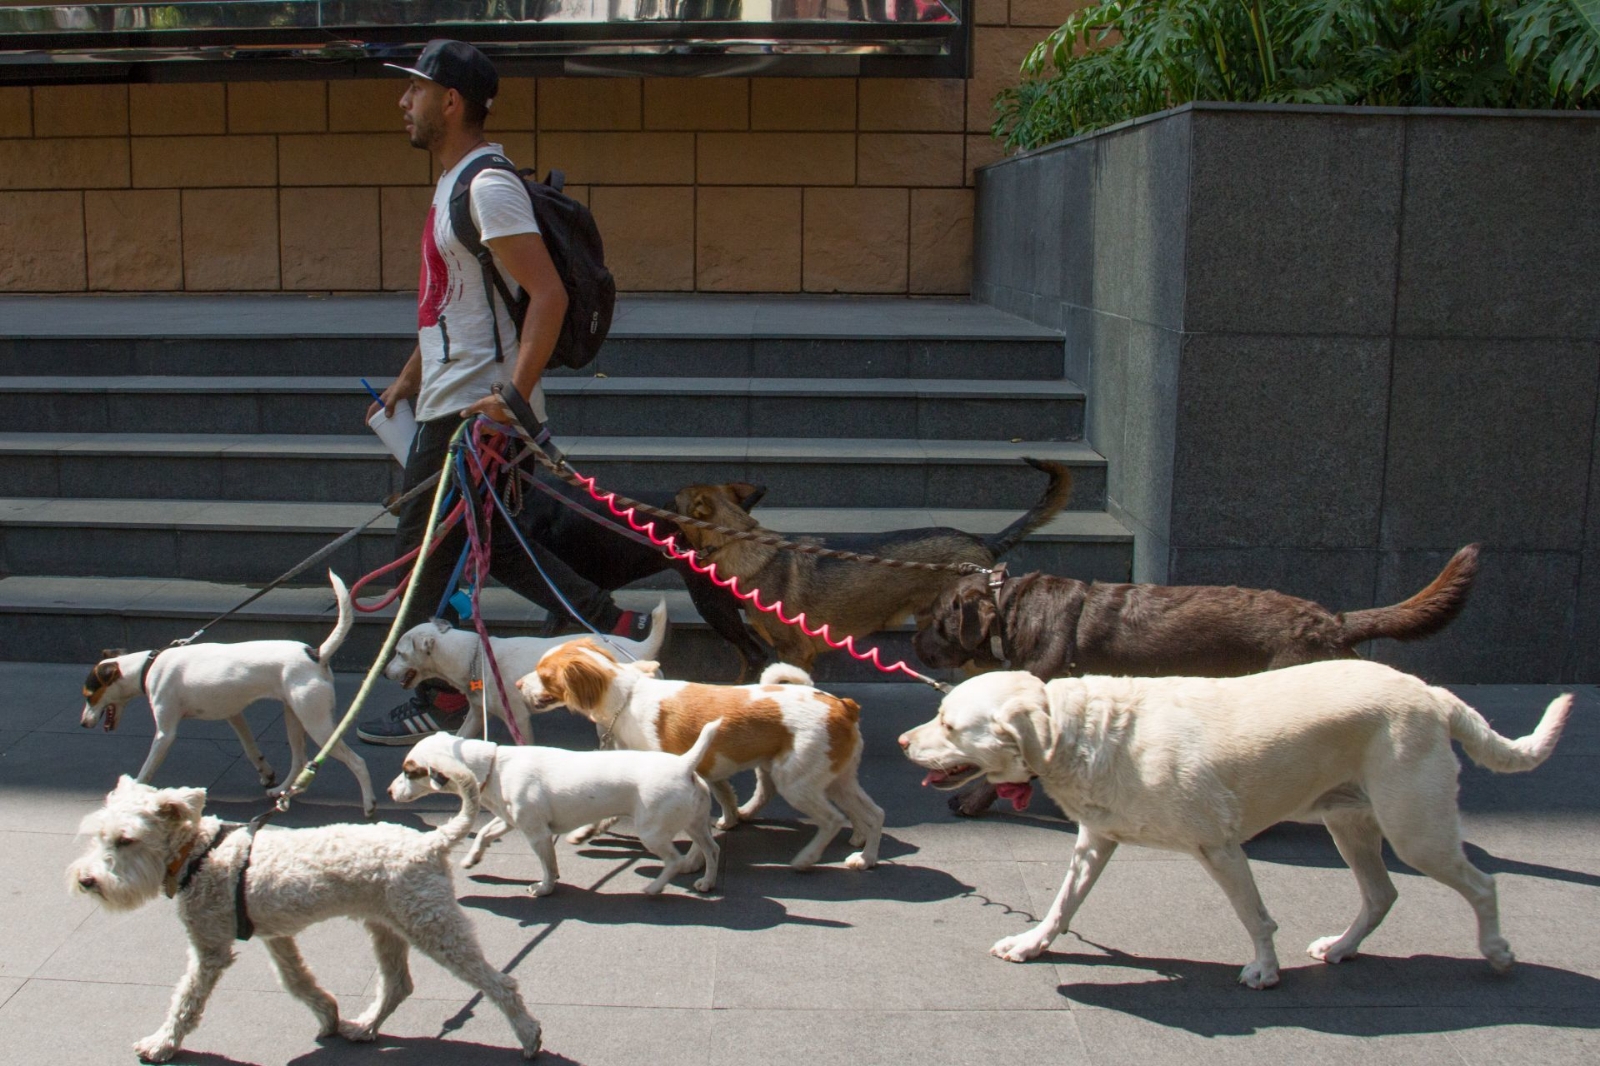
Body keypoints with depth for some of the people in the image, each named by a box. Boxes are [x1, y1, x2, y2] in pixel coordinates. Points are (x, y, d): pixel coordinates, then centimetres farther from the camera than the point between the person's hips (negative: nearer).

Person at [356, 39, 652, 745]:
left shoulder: (488, 187, -16)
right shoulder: (454, 183, 16)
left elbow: (548, 295, -25)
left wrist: (513, 396, -29)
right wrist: (409, 377, 26)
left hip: (474, 410, -10)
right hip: (451, 401, 10)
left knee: (427, 549, 0)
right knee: (490, 541, 16)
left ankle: (436, 706, 14)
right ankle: (615, 627, 20)